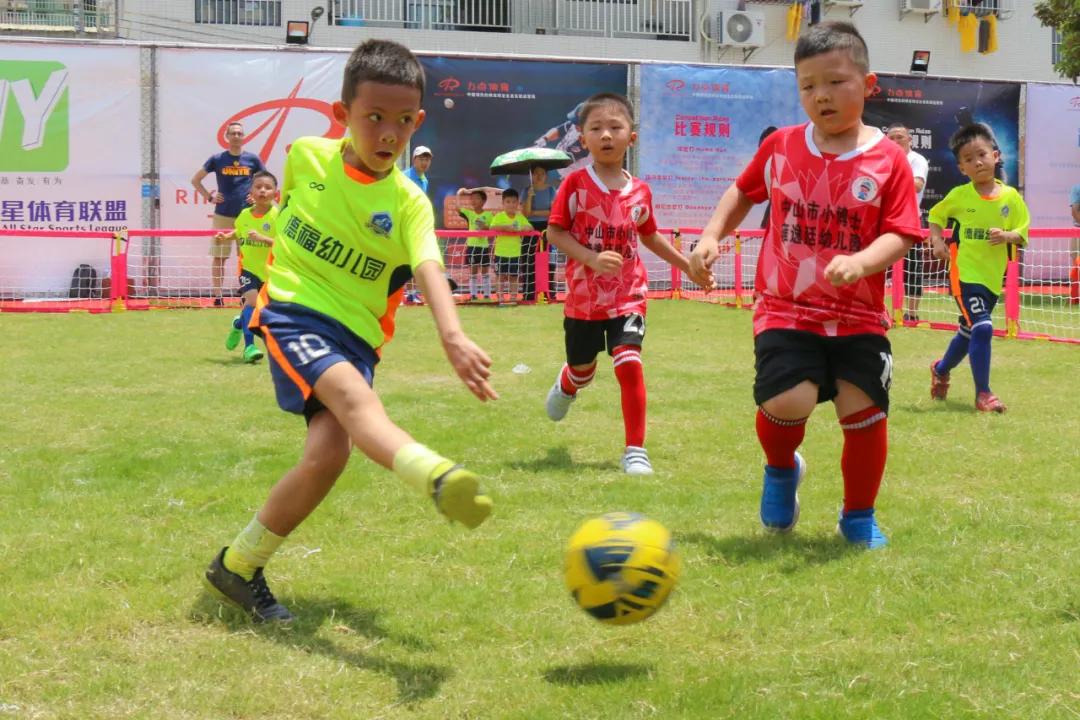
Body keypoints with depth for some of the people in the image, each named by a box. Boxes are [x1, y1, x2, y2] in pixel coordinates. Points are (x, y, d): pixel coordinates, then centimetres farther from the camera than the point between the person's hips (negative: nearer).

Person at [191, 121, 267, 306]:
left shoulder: (252, 159, 4)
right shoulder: (217, 159, 3)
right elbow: (195, 180, 11)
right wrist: (209, 197, 1)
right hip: (222, 215, 0)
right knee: (219, 257, 1)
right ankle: (217, 296, 6)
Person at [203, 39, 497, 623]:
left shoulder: (408, 203, -3)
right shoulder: (306, 157, 1)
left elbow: (429, 270, -20)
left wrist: (452, 336, -37)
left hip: (355, 334, 2)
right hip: (292, 312, -2)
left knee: (329, 451, -17)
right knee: (354, 396, -31)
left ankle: (238, 567, 5)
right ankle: (439, 478, -62)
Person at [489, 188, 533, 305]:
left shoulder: (520, 217, 6)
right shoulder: (499, 216, -4)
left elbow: (531, 228, 1)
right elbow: (492, 228, -19)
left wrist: (522, 229, -20)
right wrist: (505, 227, -30)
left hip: (515, 253, 3)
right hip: (501, 253, -3)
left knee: (513, 277, 7)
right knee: (501, 277, 2)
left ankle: (513, 298, 12)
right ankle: (501, 299, 6)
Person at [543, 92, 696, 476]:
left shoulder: (640, 192, 0)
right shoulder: (576, 184, -10)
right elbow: (554, 231, -12)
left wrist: (687, 265, 20)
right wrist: (592, 259, -25)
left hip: (628, 296, 1)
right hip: (583, 297, -1)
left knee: (629, 364, -17)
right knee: (583, 368, 18)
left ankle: (635, 450, -8)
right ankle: (566, 387, 58)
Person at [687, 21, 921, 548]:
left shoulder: (887, 160, -3)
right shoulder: (781, 147, 5)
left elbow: (898, 235, -9)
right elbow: (743, 192, 24)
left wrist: (861, 262, -29)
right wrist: (712, 236, 11)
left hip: (858, 316, 0)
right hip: (785, 309, 0)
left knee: (865, 409, -9)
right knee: (789, 402, -21)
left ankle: (859, 515, 20)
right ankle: (781, 469, 17)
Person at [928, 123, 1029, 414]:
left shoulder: (1011, 197, -1)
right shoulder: (959, 195, -4)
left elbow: (1022, 232, 2)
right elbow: (935, 216, 11)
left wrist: (1007, 236, -18)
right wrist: (937, 242, -5)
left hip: (992, 277, 4)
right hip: (964, 272, -3)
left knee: (968, 333, 18)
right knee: (982, 328, -18)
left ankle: (941, 369, 46)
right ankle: (983, 394, -8)